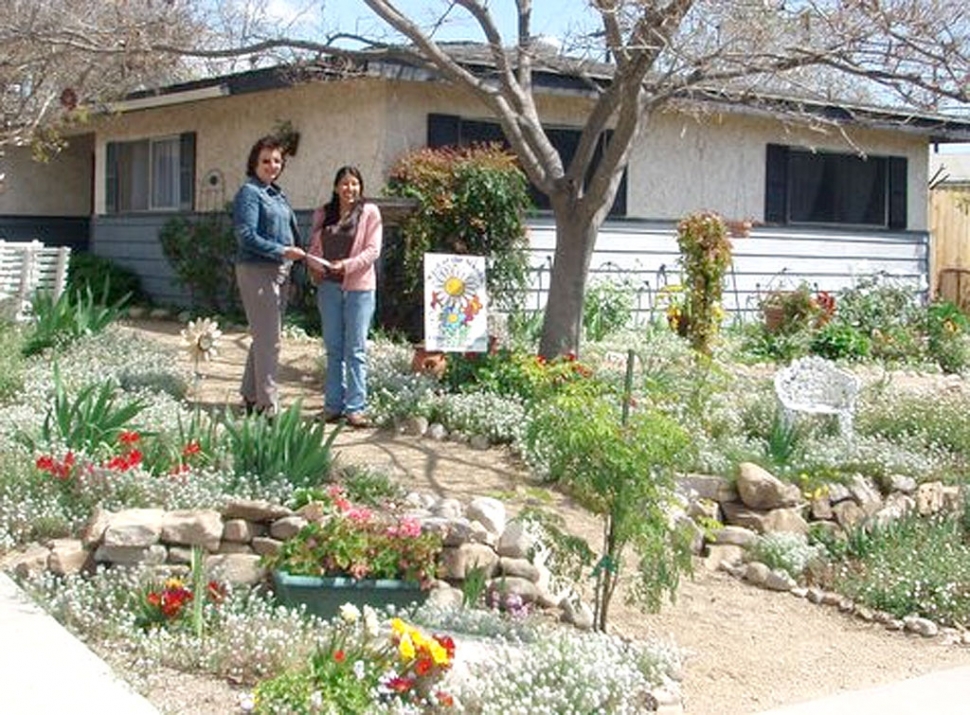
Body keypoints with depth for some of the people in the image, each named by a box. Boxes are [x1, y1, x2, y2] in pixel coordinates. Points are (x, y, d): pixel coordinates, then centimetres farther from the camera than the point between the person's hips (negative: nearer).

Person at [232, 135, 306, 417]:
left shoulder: (277, 194, 16)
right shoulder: (249, 193, -9)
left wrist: (300, 252, 4)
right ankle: (267, 406, -2)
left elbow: (291, 230, 21)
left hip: (279, 272, 9)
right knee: (269, 339, -8)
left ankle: (251, 395, 28)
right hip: (257, 270, -9)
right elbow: (246, 236, -17)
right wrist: (282, 251, -19)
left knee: (265, 337, 16)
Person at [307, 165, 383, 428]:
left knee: (356, 349, -3)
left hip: (359, 287, -4)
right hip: (328, 286, 4)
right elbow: (314, 246, 15)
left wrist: (346, 265, -17)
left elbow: (373, 250, -6)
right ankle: (333, 405, 14)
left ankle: (355, 407, -1)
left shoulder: (369, 212, 0)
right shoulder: (323, 213, 11)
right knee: (333, 349, 8)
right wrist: (314, 265, -5)